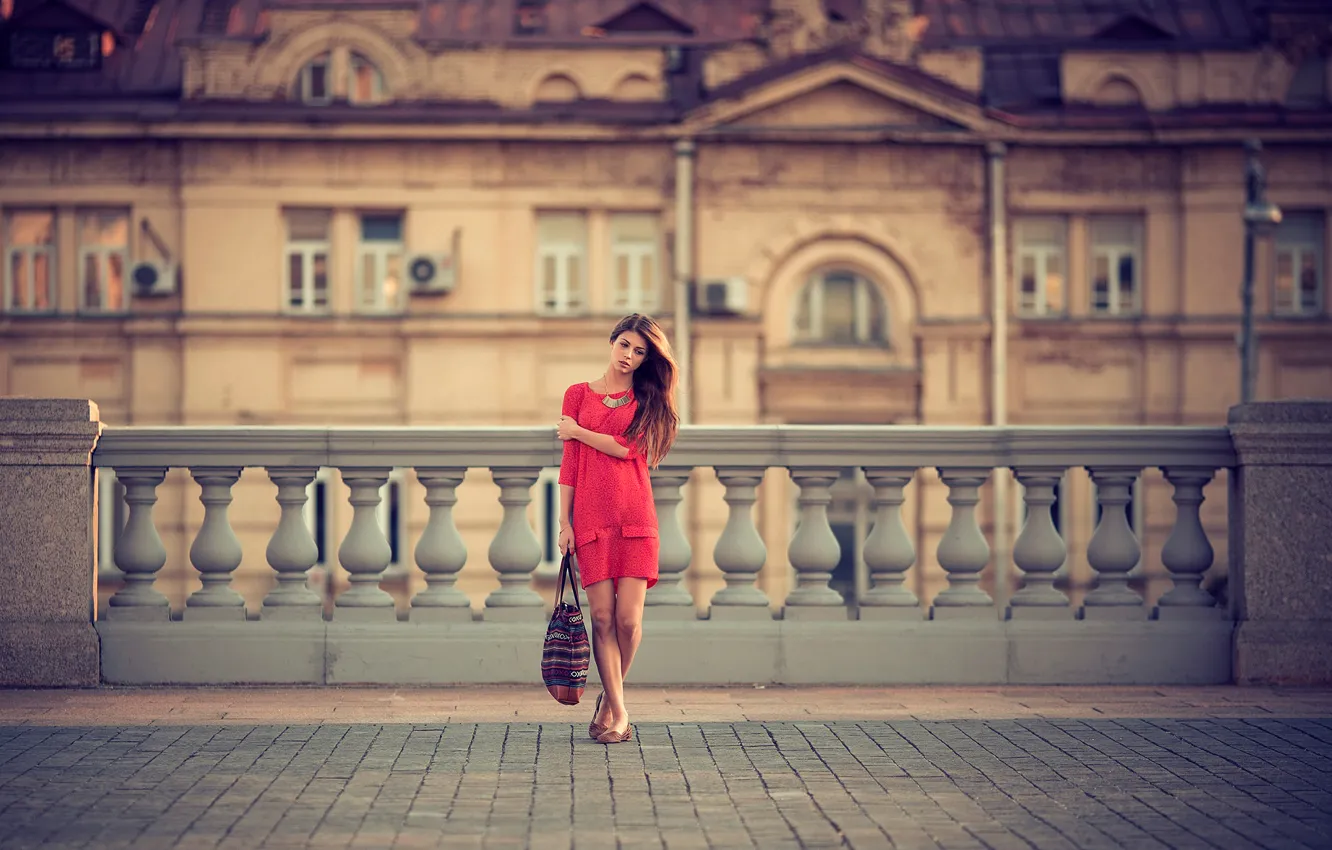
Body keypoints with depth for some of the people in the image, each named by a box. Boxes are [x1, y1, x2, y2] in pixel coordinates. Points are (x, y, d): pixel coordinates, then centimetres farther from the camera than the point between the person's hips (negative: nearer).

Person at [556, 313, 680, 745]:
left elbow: (626, 447, -7)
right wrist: (565, 522, 2)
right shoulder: (578, 395, 12)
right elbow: (569, 462, 8)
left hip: (635, 517, 0)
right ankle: (619, 712, 1)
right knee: (602, 617, -6)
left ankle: (609, 698, 15)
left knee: (628, 619, -7)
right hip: (592, 518, 0)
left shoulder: (648, 401, 10)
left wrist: (578, 432, 3)